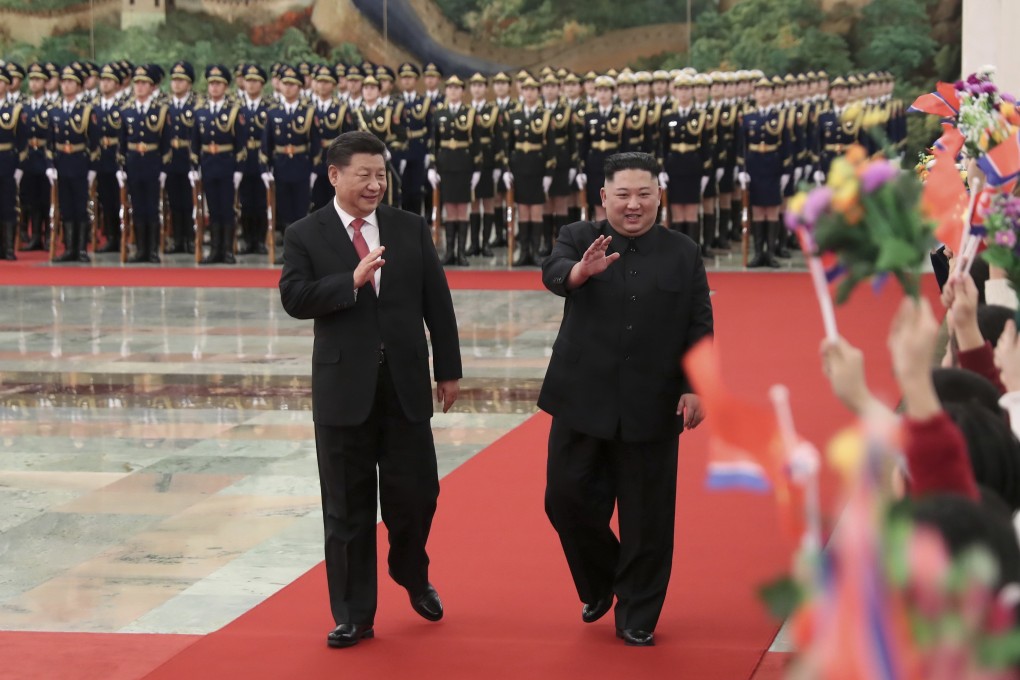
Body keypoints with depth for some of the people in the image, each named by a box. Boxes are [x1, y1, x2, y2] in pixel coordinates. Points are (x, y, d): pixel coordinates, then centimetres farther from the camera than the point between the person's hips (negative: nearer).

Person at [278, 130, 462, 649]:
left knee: (416, 493, 5)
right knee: (347, 508, 4)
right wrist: (352, 281, -24)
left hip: (406, 383, 2)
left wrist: (448, 369, 6)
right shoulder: (306, 235, -1)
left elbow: (436, 301, 7)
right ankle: (353, 615, 14)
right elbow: (294, 297, -13)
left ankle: (412, 574, 35)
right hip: (344, 387, -2)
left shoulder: (410, 229, 5)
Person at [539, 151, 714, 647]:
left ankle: (637, 618, 17)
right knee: (567, 498, 5)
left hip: (651, 409, 0)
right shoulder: (580, 238, 1)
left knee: (647, 517, 4)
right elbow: (553, 272, -21)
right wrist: (580, 270, -44)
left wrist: (694, 388, -7)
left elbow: (699, 327, 3)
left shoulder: (683, 254, 4)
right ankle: (599, 586, 30)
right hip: (582, 401, 0)